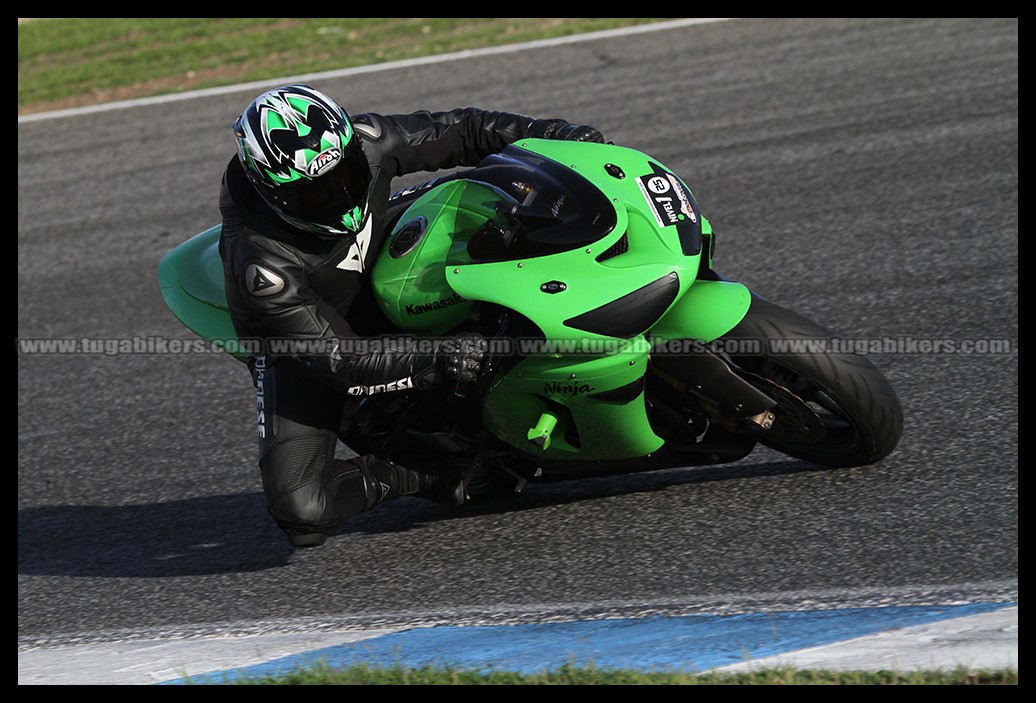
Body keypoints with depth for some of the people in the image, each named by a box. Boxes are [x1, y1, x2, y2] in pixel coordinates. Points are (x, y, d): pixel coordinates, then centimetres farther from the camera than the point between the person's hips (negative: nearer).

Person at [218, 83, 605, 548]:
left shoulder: (360, 144, -23)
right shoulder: (260, 259, -36)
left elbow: (459, 131, -8)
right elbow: (335, 357, -35)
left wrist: (554, 134, -19)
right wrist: (435, 360, -47)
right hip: (297, 347, -5)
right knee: (302, 513, -26)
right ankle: (422, 476, -2)